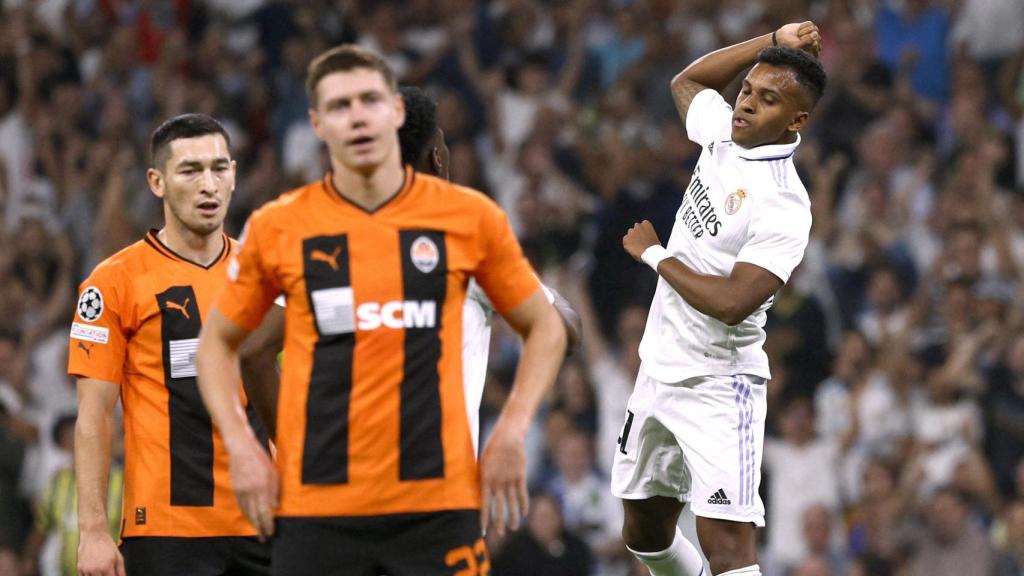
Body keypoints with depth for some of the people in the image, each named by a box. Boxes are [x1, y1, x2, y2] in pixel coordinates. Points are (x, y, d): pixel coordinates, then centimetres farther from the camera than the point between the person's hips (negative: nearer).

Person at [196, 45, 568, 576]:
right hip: (316, 504, 0)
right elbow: (218, 341, 15)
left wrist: (511, 433, 1)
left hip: (438, 501, 0)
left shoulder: (469, 217, 3)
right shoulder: (277, 228, 3)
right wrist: (241, 446, 2)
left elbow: (544, 328, 14)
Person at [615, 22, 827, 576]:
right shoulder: (723, 132, 2)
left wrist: (654, 254, -15)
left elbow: (730, 303, -29)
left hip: (716, 388, -8)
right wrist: (773, 42, 11)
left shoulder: (784, 208, -20)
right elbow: (686, 82, 25)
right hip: (658, 371, 8)